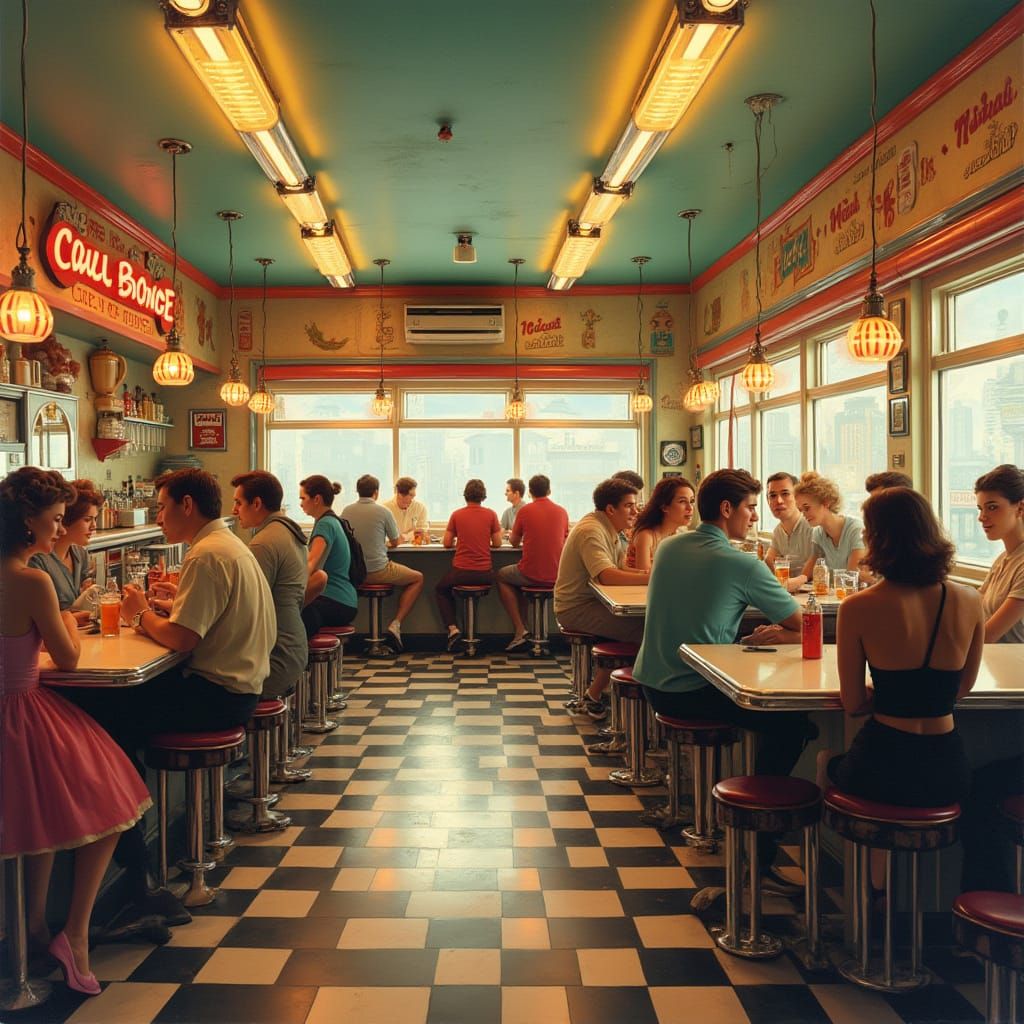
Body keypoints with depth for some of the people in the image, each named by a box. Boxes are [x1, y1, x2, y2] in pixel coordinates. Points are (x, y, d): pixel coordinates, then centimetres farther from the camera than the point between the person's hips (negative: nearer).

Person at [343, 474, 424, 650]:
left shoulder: (346, 511, 2)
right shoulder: (383, 511, -9)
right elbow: (395, 543, 4)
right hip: (377, 571, -5)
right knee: (418, 578, 16)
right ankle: (395, 624, 4)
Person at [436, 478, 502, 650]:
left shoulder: (456, 515, -1)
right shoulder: (491, 514, -1)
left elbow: (446, 543, 3)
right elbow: (497, 544, 2)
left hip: (460, 572, -1)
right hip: (484, 574, 1)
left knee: (440, 590, 29)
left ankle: (453, 628, 9)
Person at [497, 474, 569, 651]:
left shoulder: (525, 510, -4)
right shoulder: (562, 511, 4)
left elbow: (514, 542, 9)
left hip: (531, 575, -5)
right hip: (557, 576, 5)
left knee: (501, 576, 26)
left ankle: (520, 629, 16)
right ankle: (522, 628, 32)